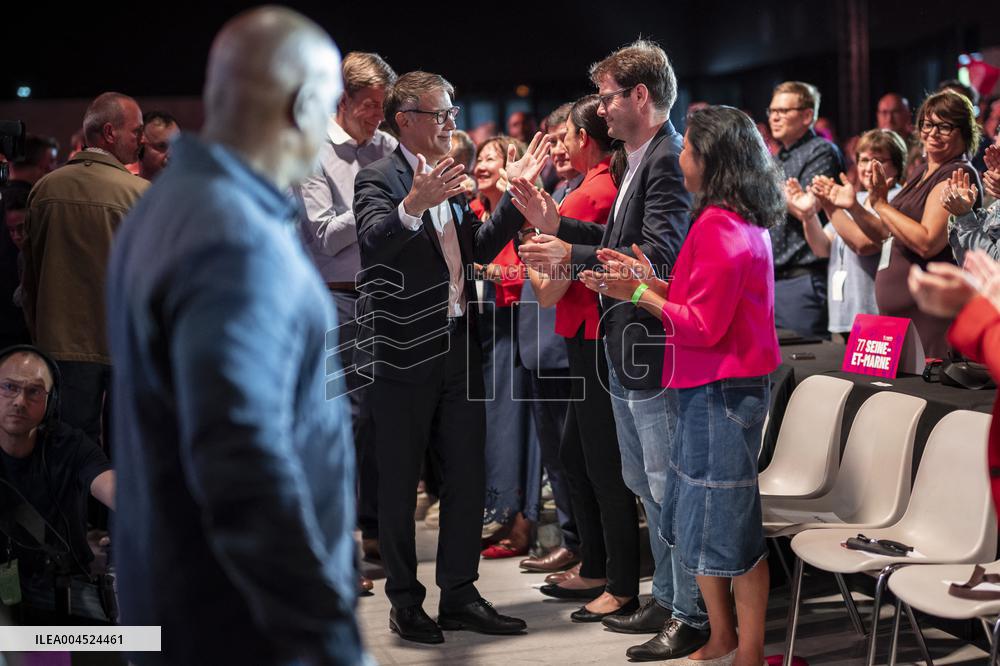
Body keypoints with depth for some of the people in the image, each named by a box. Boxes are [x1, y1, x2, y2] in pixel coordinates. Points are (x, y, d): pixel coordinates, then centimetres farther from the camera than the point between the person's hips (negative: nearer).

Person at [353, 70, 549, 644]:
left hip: (459, 345, 7)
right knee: (400, 483, 5)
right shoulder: (379, 177, -9)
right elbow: (373, 239, -27)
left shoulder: (449, 178, 14)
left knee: (467, 477, 11)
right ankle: (405, 601, 15)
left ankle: (460, 595, 21)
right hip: (406, 352, -7)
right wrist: (413, 206, -46)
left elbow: (480, 247, 13)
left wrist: (518, 192, 4)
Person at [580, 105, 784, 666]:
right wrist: (649, 281, 8)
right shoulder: (745, 222, 12)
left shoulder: (720, 229, -18)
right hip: (716, 388, 10)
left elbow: (703, 326, -18)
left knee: (728, 529, -2)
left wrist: (640, 294, -12)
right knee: (700, 520, 16)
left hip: (721, 391, -10)